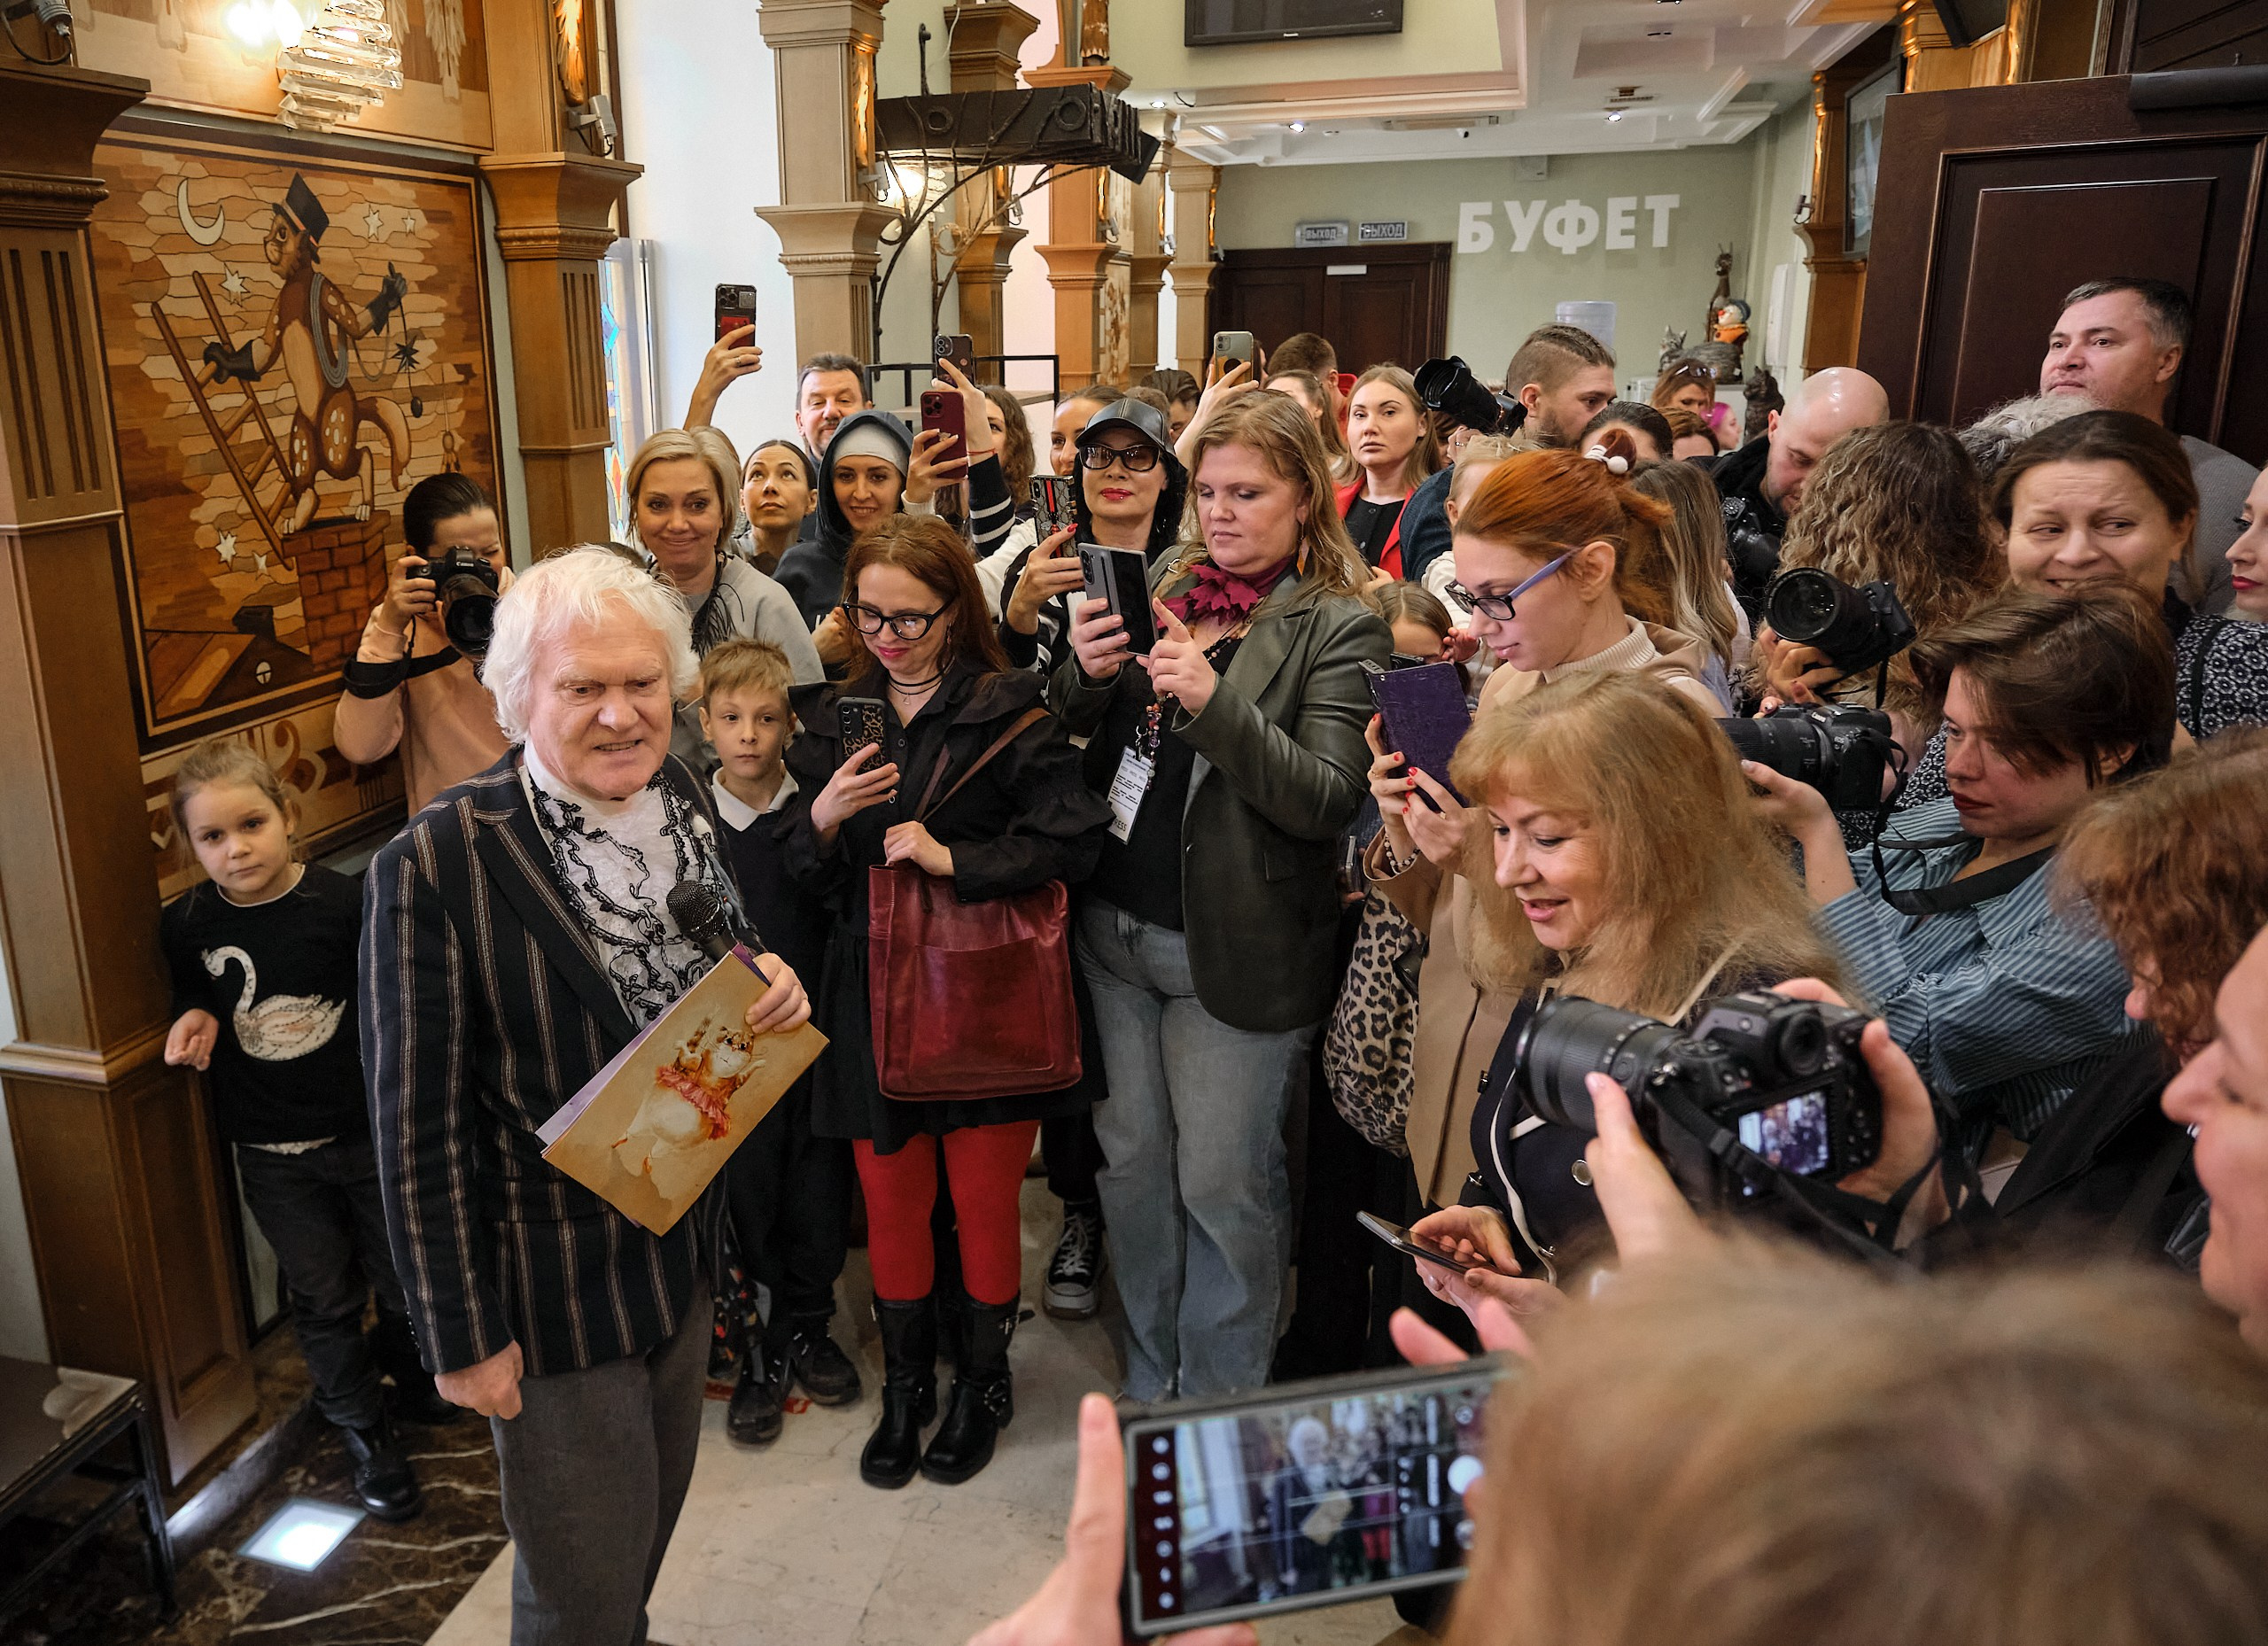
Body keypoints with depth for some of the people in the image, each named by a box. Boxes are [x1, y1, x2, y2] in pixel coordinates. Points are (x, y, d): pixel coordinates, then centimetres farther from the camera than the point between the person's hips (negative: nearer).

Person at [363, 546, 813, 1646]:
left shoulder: (684, 801, -4)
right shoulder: (437, 865, -23)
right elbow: (420, 1127, -17)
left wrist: (770, 987, -12)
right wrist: (463, 1335, -12)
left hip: (686, 1250, 6)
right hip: (553, 1292, -6)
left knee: (652, 1525, 27)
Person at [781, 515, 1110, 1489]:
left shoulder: (1010, 713, -7)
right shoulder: (832, 720, 8)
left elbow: (1071, 842, -15)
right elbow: (800, 874, 8)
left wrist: (952, 858, -21)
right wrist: (822, 816, -13)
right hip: (874, 995, 4)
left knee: (984, 1201, 7)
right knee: (892, 1200, 11)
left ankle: (983, 1382, 30)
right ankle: (904, 1386, 32)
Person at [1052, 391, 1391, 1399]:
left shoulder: (1339, 628, -8)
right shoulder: (1165, 582, 9)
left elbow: (1328, 798, -17)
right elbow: (1072, 731, 13)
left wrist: (1216, 705, -27)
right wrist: (1084, 672, -9)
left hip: (1232, 949, -6)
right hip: (1114, 925, 6)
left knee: (1222, 1185, 5)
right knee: (1131, 1162, 16)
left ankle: (1222, 1415, 27)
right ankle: (1149, 1384, 36)